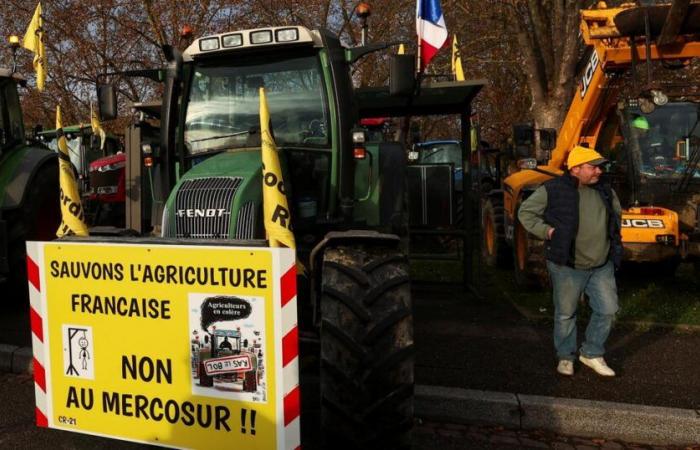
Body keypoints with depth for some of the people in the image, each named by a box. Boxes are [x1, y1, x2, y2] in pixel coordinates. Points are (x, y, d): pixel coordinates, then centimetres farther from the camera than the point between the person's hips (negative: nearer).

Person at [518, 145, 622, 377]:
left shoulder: (604, 191, 6)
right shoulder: (552, 190, -11)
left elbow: (616, 213, 25)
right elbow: (525, 212, -3)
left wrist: (613, 238, 12)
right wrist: (546, 231, -13)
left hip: (602, 266, 5)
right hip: (567, 266, -4)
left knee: (607, 309, 5)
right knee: (565, 314, 8)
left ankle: (592, 354, 24)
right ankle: (565, 357, 27)